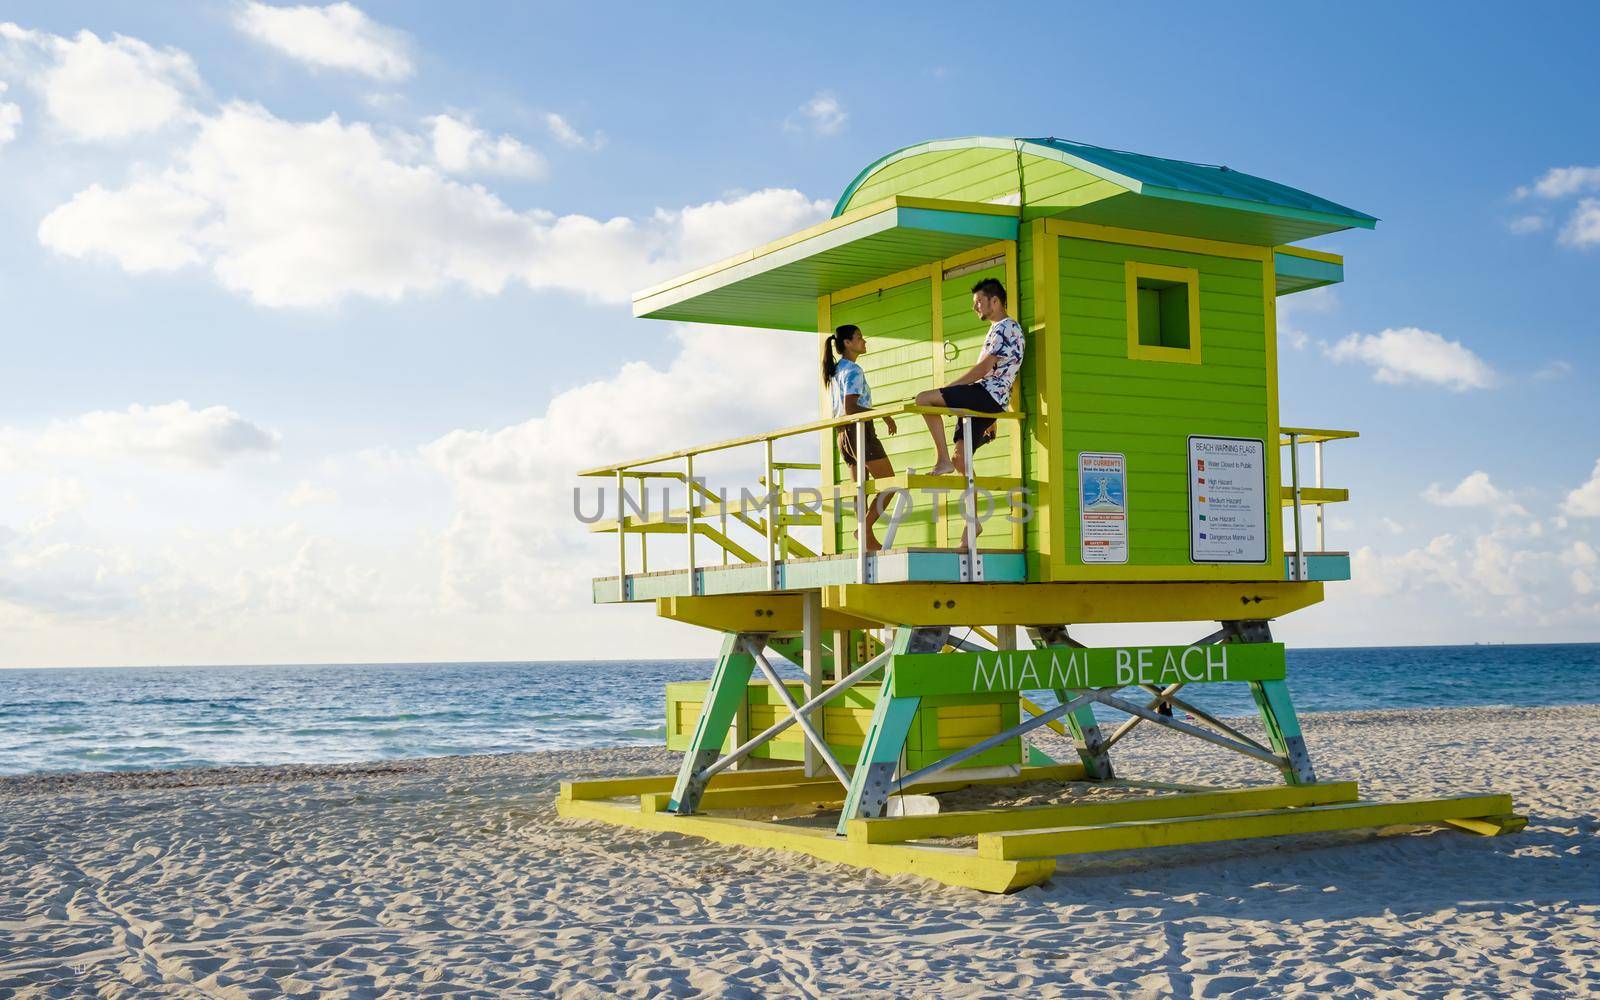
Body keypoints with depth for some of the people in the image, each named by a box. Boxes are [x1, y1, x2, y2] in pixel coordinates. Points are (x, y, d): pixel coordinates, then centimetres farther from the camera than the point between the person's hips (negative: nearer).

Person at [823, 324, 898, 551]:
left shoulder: (836, 369, 18)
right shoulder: (853, 370, -11)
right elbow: (850, 408, -20)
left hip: (844, 434, 10)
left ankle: (869, 540, 4)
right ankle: (865, 529, -14)